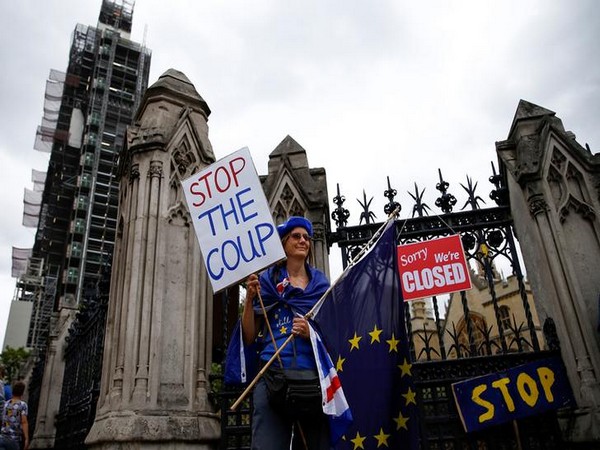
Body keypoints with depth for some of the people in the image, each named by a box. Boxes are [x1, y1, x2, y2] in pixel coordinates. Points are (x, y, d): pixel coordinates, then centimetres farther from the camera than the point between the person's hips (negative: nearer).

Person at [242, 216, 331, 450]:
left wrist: (312, 333, -8)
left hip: (313, 378, 2)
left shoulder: (321, 283, 13)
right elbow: (249, 338, 5)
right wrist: (249, 297, -8)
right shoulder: (266, 280, 8)